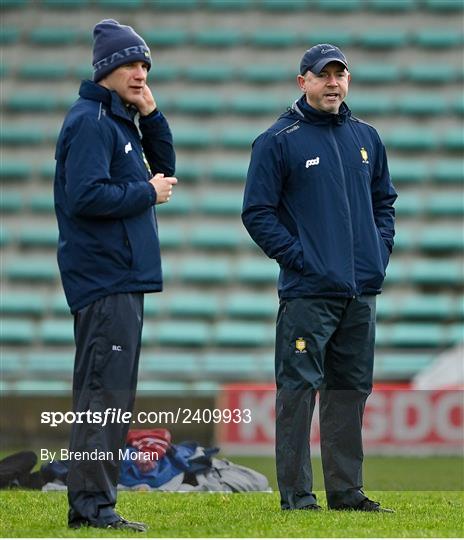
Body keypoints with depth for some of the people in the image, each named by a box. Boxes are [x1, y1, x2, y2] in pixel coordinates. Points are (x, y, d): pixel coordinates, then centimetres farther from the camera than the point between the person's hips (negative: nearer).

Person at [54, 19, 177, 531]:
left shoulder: (122, 121, 18)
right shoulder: (90, 121, -11)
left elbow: (162, 172, 18)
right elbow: (86, 195, -22)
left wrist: (152, 116, 7)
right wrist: (147, 192, -11)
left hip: (124, 277, 10)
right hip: (104, 277, -10)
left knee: (110, 392, 11)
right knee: (105, 391, -12)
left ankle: (90, 502, 15)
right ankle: (92, 503, -12)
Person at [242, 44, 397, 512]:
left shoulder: (366, 138, 14)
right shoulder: (278, 141, -4)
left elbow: (384, 200, 23)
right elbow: (257, 212, -6)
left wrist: (380, 250, 8)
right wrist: (298, 258, -12)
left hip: (361, 292, 6)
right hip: (307, 293, -6)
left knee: (351, 390, 10)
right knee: (298, 391, -6)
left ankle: (347, 491, 16)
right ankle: (296, 495, -4)